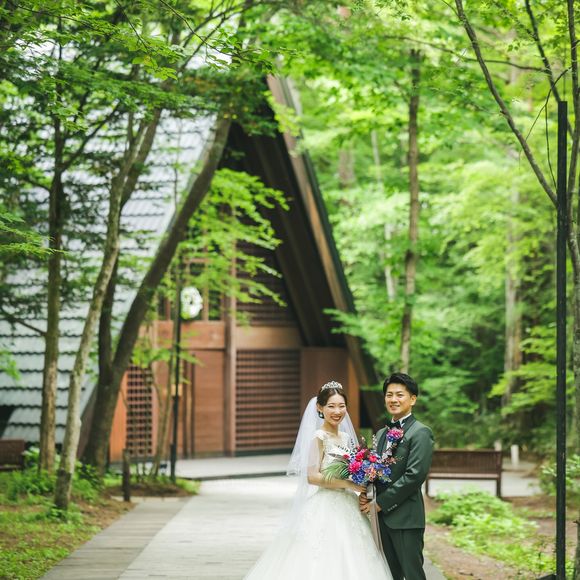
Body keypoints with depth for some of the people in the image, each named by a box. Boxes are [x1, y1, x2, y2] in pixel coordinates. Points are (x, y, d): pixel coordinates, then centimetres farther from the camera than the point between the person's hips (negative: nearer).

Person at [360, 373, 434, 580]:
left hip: (406, 518, -8)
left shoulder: (420, 433, -8)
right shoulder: (381, 434, 18)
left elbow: (415, 475, -17)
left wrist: (381, 503, -15)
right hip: (383, 518, 8)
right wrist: (365, 494, -3)